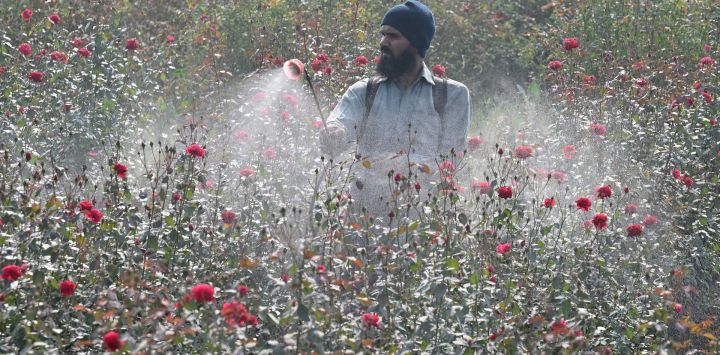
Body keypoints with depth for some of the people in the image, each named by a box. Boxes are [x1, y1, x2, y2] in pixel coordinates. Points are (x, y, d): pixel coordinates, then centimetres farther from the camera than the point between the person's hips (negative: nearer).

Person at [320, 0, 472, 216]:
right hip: (366, 214, 3)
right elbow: (331, 144, -2)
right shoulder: (363, 92, 13)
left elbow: (450, 161, -1)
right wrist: (334, 133, -27)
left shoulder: (452, 95, 8)